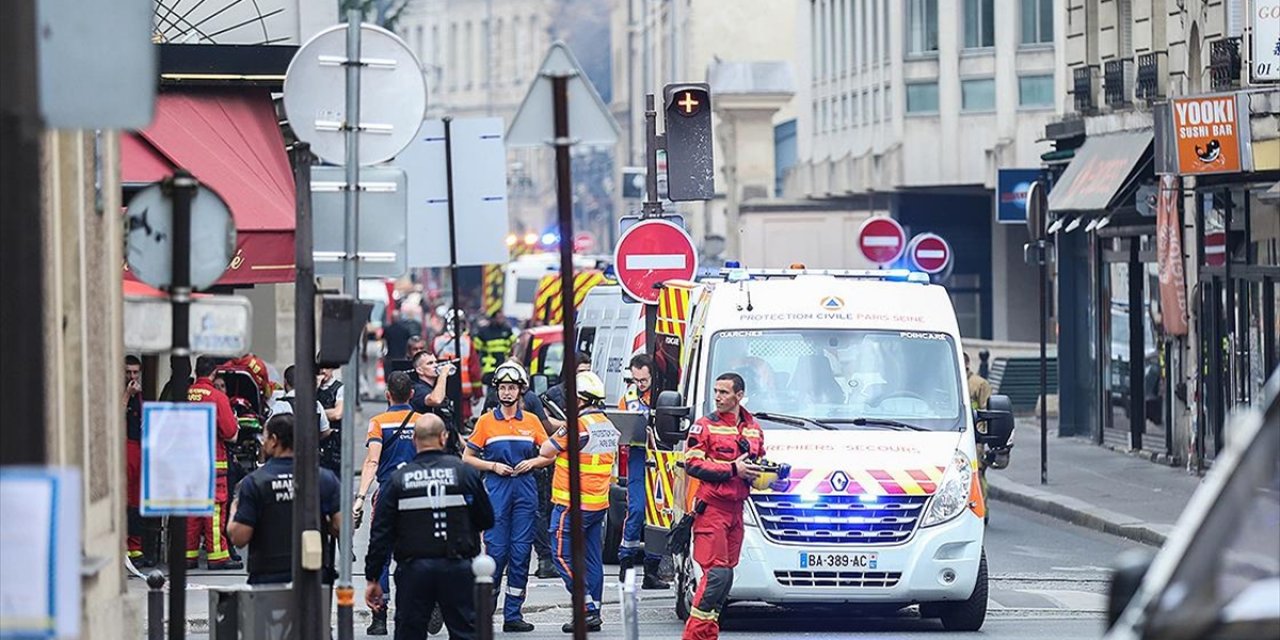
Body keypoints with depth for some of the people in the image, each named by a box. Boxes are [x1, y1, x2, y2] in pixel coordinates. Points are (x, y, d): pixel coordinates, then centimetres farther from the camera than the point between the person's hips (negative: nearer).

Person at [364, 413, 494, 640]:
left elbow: (381, 534, -1)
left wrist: (373, 579, 4)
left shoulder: (398, 480, -2)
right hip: (457, 569, 0)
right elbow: (487, 520, 6)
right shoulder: (464, 473, -2)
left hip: (413, 569, 0)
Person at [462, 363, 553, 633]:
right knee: (497, 550, -7)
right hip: (496, 489, -2)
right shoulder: (486, 421, 5)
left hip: (525, 491, 2)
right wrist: (493, 466, -7)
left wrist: (532, 462, -4)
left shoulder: (531, 421, 10)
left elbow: (549, 455, 15)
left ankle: (513, 615, 4)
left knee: (521, 552, 1)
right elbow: (467, 458, 7)